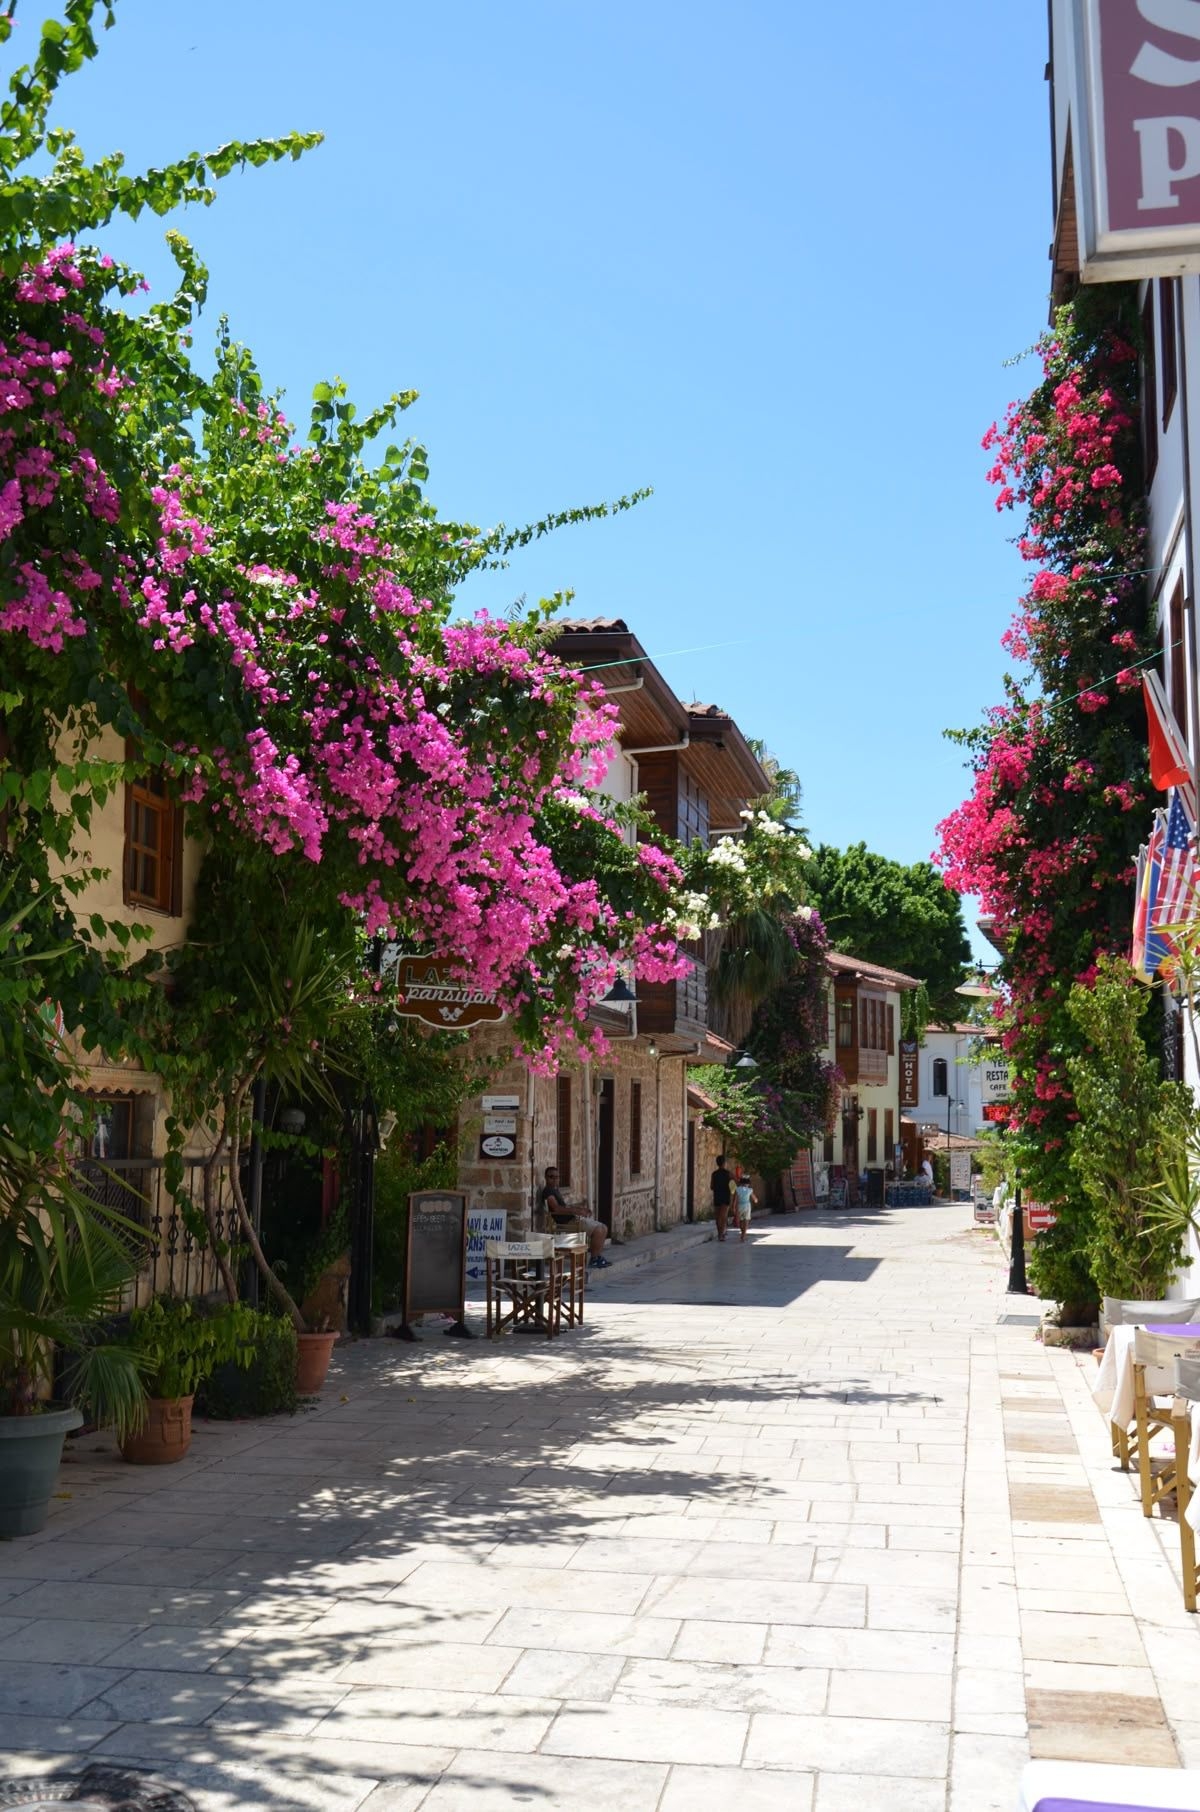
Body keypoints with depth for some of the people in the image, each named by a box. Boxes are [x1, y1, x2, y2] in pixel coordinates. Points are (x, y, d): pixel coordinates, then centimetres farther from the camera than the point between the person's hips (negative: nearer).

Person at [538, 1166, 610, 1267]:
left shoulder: (556, 1190, 22)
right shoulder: (548, 1191, -9)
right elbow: (557, 1208, -22)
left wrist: (579, 1206, 2)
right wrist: (575, 1211, -29)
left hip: (575, 1219, 10)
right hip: (566, 1223, -10)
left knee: (603, 1228, 5)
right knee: (597, 1230, -22)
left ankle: (599, 1256, 5)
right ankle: (594, 1259, -14)